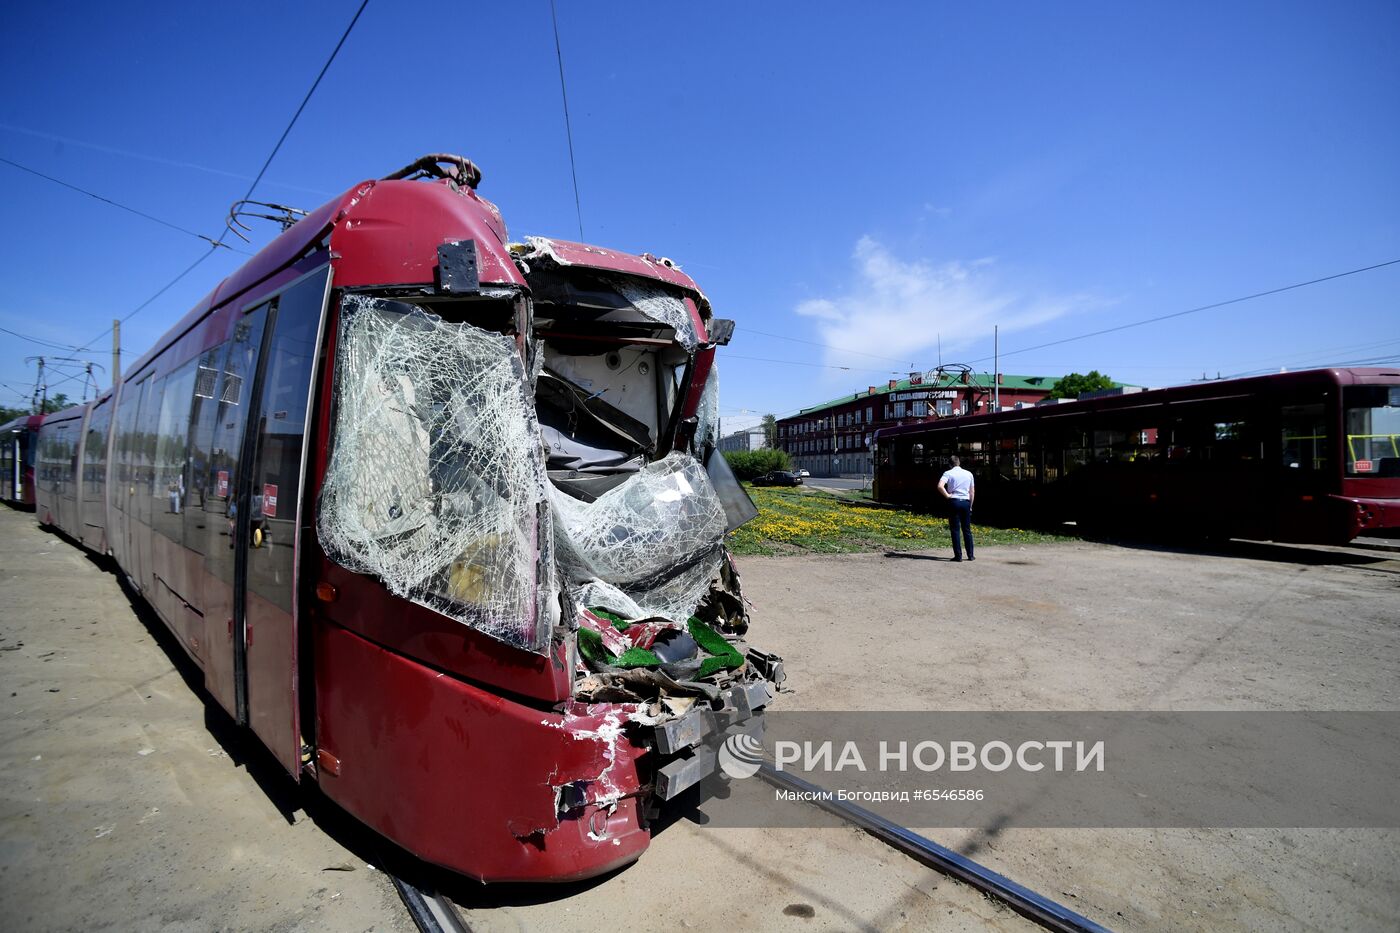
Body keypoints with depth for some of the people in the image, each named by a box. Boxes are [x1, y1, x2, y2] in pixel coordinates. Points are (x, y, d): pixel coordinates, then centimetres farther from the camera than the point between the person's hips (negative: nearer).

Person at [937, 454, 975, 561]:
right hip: (966, 502, 3)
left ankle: (958, 555, -1)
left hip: (954, 501, -3)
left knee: (955, 529, 1)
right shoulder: (969, 474, 10)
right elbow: (972, 492, 13)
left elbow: (940, 486, -20)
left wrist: (947, 495, -6)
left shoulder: (948, 473, -3)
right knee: (967, 530, 11)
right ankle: (970, 555, 13)